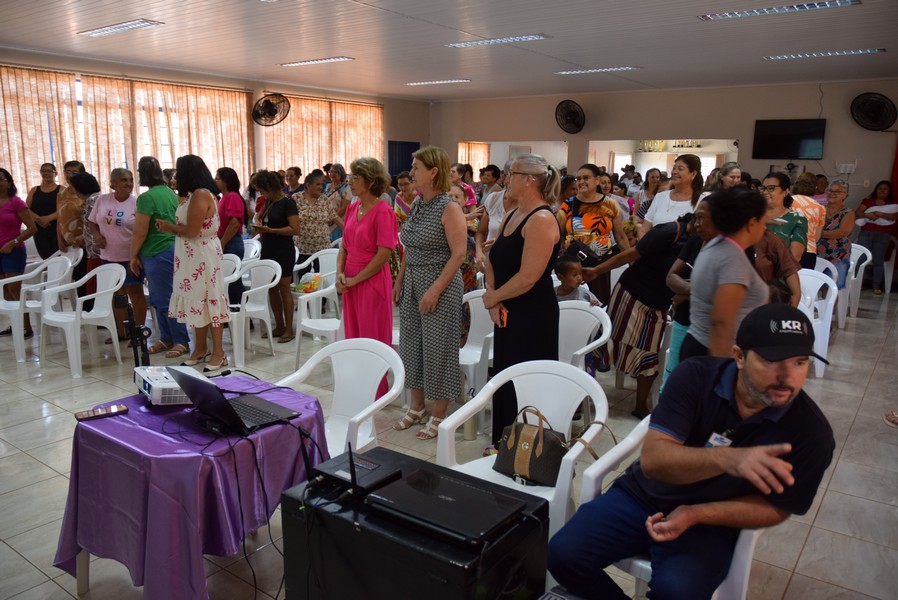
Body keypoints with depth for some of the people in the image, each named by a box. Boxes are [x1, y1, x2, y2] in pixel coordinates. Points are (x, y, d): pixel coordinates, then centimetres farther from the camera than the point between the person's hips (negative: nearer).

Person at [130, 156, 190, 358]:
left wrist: (133, 256, -5)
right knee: (160, 298, 14)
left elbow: (140, 231, -15)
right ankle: (166, 338, 20)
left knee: (165, 300, -2)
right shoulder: (170, 192, 10)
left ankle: (181, 341, 2)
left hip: (157, 253, -9)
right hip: (171, 248, 9)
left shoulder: (146, 198, -16)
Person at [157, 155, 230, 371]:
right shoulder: (195, 195, 13)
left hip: (203, 256, -9)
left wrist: (169, 227, -5)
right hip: (193, 256, 9)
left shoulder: (201, 195, -17)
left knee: (208, 300, -3)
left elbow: (191, 231, -21)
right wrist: (170, 226, 0)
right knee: (198, 300, 14)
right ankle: (200, 348, 24)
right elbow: (189, 227, 12)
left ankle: (218, 353, 6)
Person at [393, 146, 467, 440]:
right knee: (412, 344, 14)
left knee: (437, 348, 1)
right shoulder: (416, 204, 9)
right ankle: (416, 407, 29)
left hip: (439, 286, -8)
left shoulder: (449, 208, -14)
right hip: (412, 284, 8)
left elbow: (458, 254, -18)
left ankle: (439, 416, 15)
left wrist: (435, 290, -22)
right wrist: (399, 281, 12)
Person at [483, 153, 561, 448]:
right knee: (504, 377, 16)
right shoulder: (511, 216, 11)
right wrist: (493, 297, -4)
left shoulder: (541, 220, -17)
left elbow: (528, 277, -24)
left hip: (533, 316, -9)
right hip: (507, 313, 9)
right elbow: (493, 261, 13)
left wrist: (492, 298, -10)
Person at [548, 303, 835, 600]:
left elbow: (776, 507, -5)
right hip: (641, 496, 1)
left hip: (710, 524, -1)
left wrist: (695, 515, -19)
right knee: (563, 554, -14)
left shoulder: (812, 431, -15)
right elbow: (652, 459, -23)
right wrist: (727, 459, -42)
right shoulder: (695, 376, -16)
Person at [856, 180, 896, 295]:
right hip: (865, 233, 1)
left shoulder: (893, 204, 11)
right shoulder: (868, 201, 14)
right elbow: (857, 213, 3)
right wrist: (867, 214, -16)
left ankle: (877, 287, 1)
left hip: (882, 235, -1)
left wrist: (880, 214, -16)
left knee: (878, 260, -3)